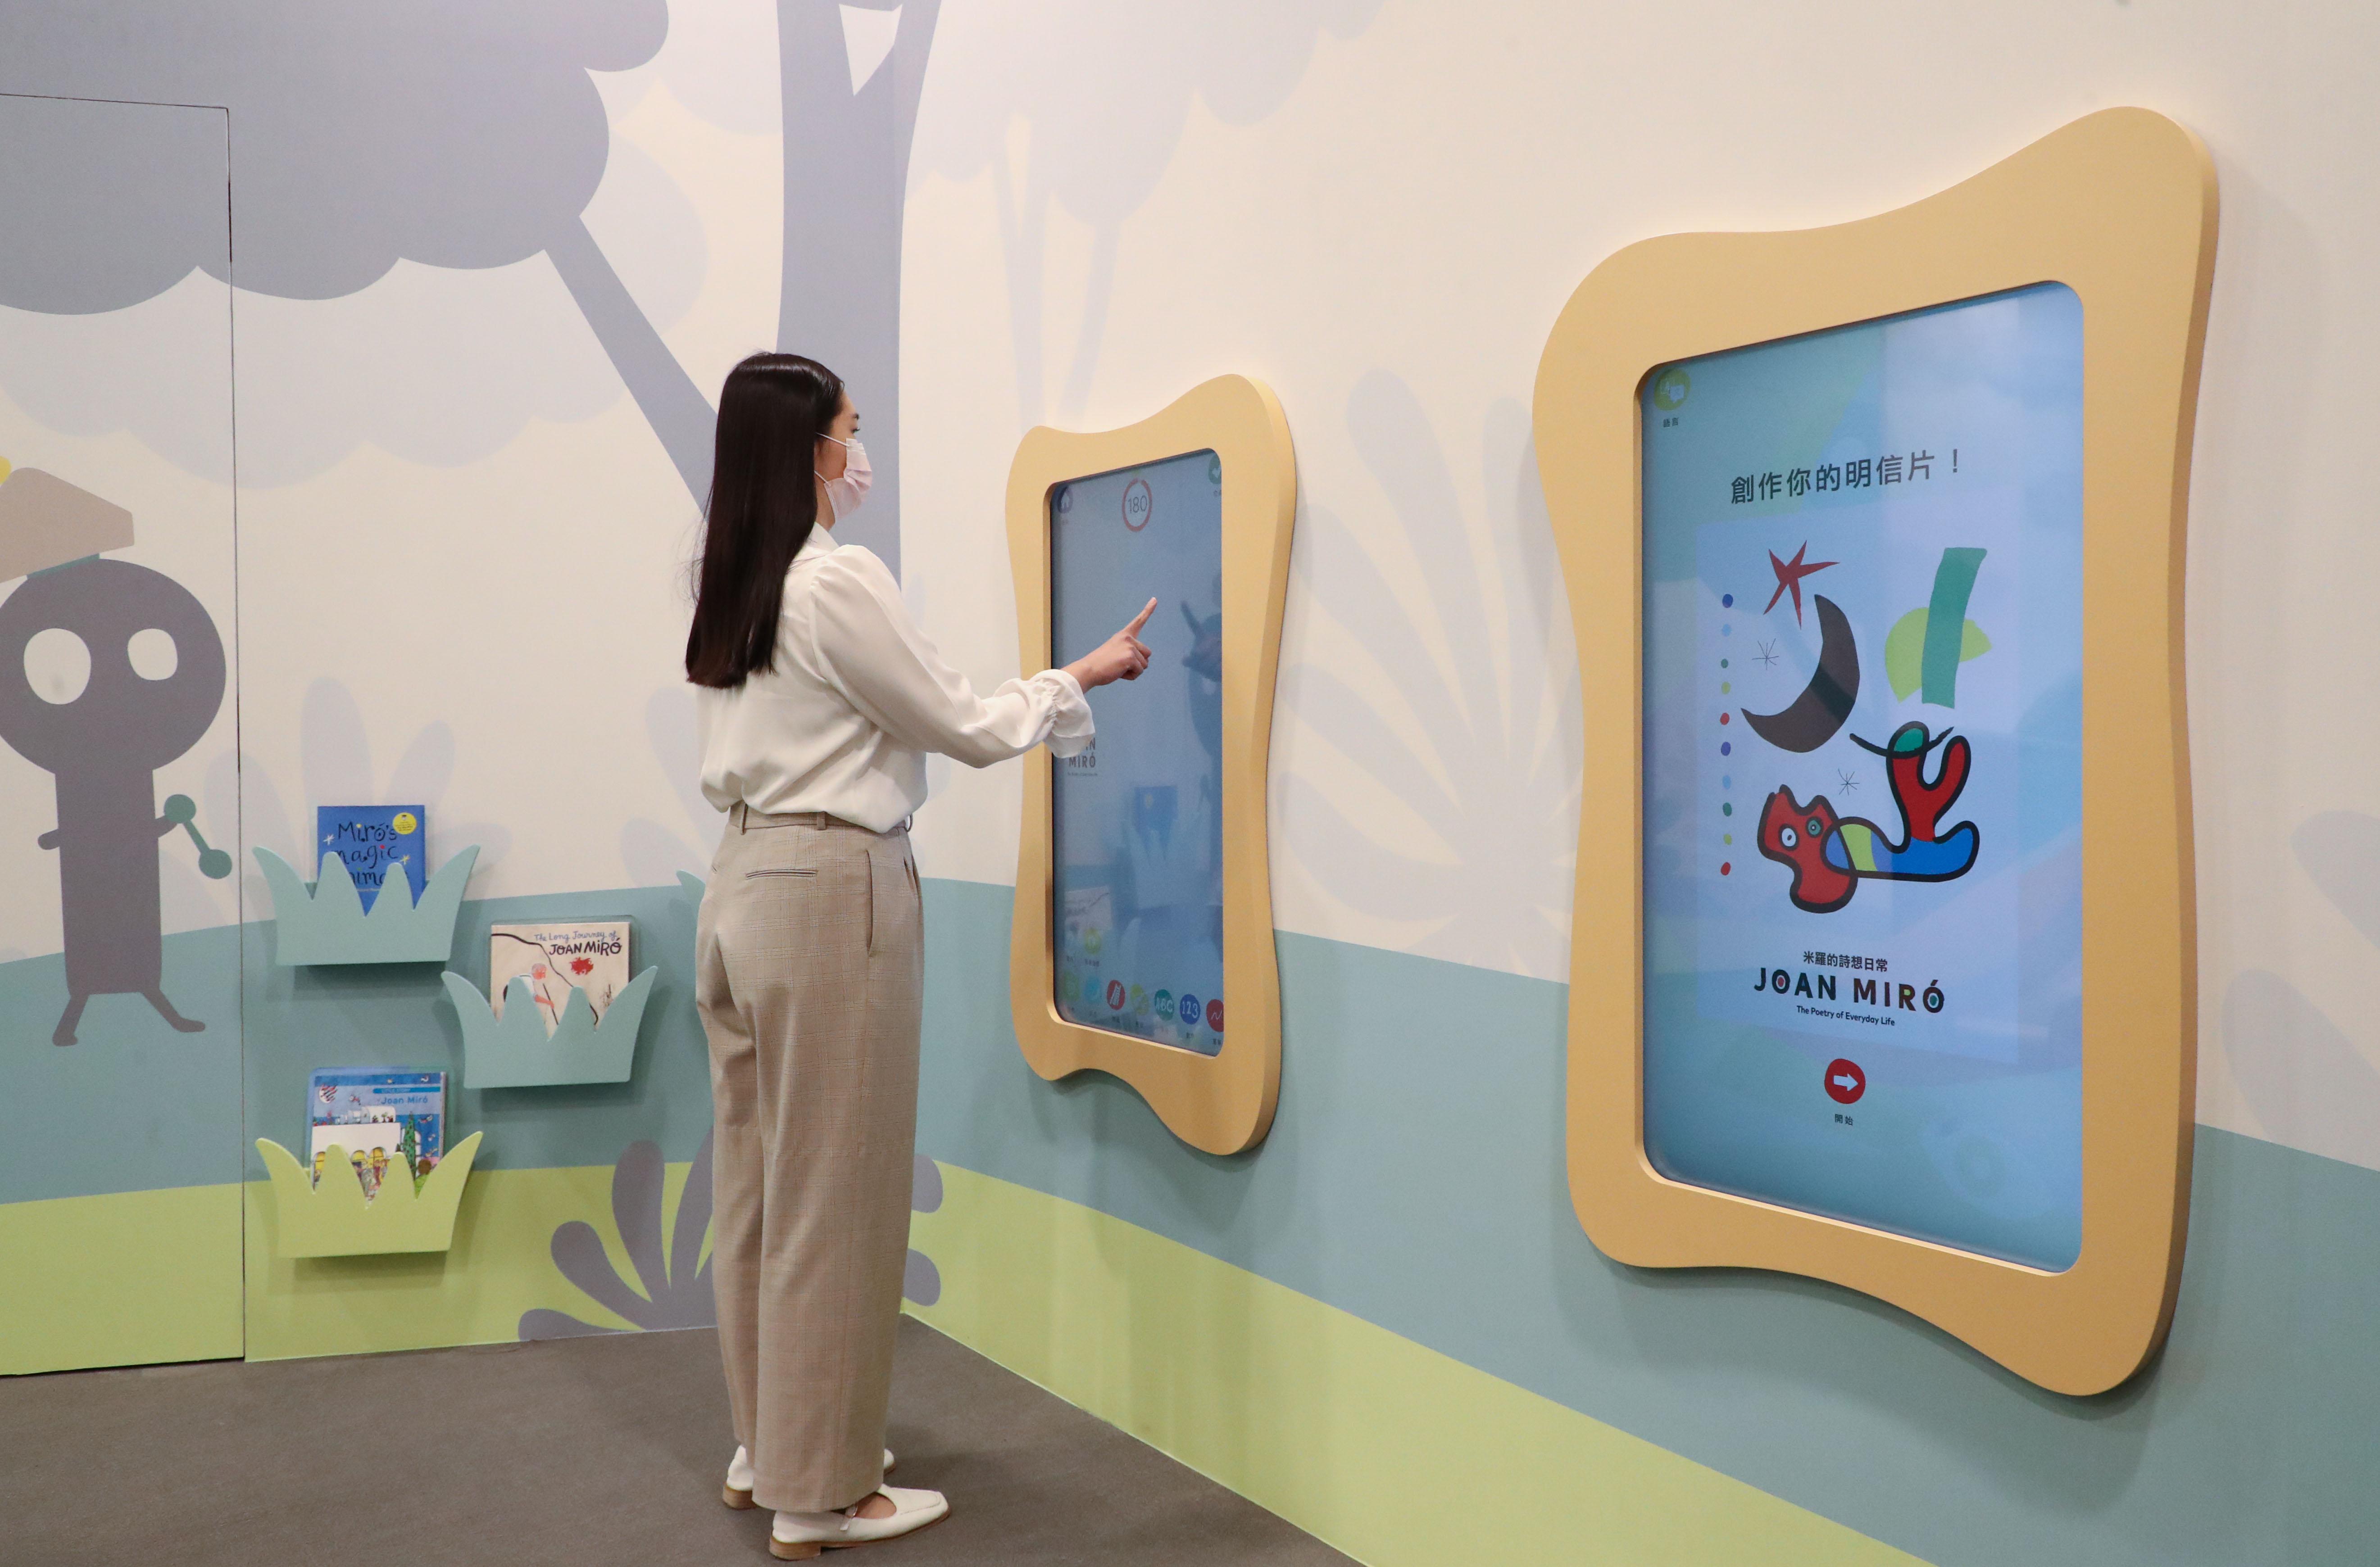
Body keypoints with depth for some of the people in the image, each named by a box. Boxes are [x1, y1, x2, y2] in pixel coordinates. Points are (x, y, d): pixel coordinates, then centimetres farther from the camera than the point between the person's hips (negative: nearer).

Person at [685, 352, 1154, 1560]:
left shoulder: (728, 588, 11)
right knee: (833, 1196, 0)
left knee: (758, 1182, 15)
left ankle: (765, 1449, 28)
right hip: (833, 892, -9)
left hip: (746, 883, 9)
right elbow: (968, 728, -8)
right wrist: (1083, 677, 6)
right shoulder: (839, 581, -14)